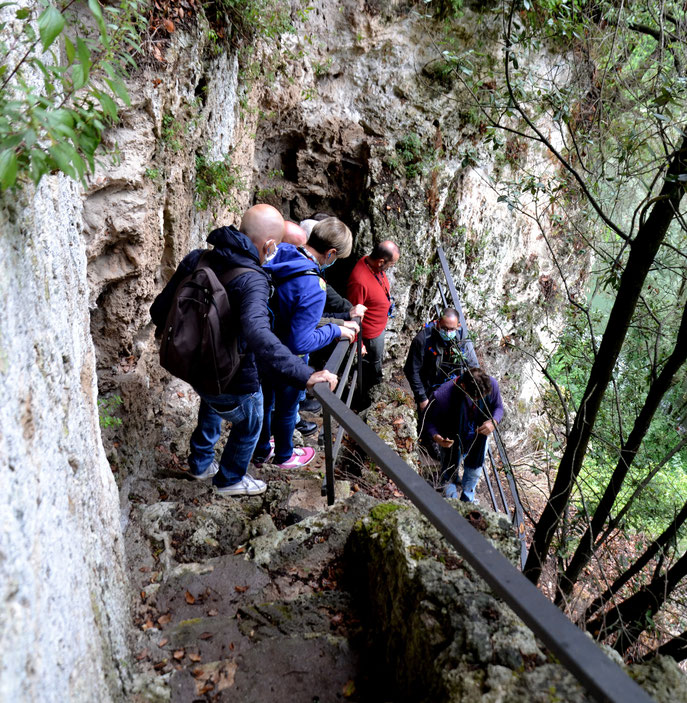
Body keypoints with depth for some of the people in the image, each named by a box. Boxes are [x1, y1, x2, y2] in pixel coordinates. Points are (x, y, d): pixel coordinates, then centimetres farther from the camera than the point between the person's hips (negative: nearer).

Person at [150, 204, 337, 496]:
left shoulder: (196, 259, -9)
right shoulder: (252, 280, -30)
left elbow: (159, 310, 0)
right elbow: (257, 334, -48)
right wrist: (305, 375, -51)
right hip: (230, 379, -7)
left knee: (211, 407, 37)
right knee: (249, 424, 24)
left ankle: (201, 463, 56)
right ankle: (230, 479, 45)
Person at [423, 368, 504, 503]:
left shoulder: (492, 384, -27)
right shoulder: (442, 395, -39)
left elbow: (498, 407, -7)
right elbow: (429, 419, -21)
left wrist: (494, 422, -28)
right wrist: (436, 437, -40)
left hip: (479, 436, 4)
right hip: (452, 441, -4)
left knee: (474, 472, 26)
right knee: (449, 476, 15)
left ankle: (468, 501, 54)